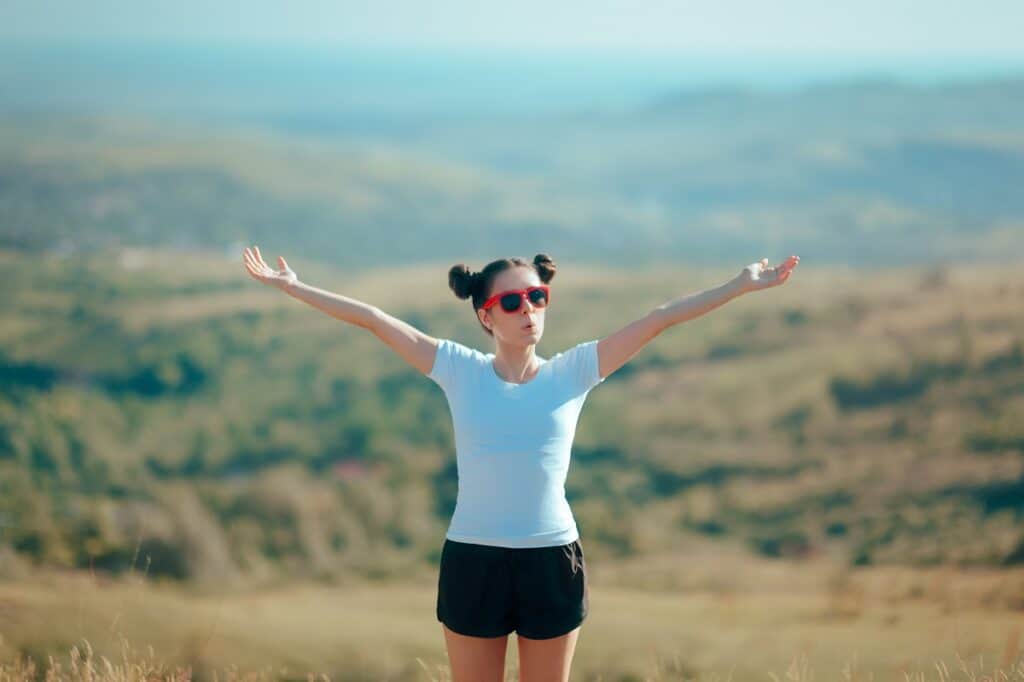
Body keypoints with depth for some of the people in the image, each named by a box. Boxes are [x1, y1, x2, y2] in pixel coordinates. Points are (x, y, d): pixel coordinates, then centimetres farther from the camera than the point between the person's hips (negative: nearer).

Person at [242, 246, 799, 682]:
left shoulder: (572, 373, 0)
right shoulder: (459, 370, 0)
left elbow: (658, 319, -3)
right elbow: (373, 318, 0)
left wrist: (743, 285, -5)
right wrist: (292, 287, 2)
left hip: (551, 559, 0)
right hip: (473, 560, 0)